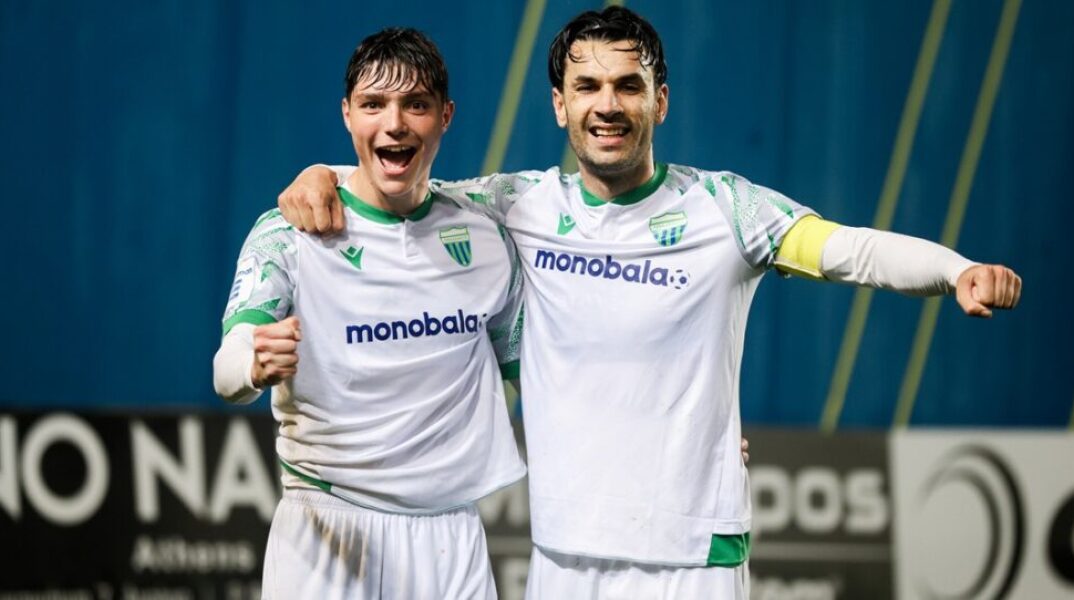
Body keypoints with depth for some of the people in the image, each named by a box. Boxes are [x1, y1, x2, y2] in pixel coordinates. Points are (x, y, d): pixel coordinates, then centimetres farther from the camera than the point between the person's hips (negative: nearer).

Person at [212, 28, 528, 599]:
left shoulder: (485, 240, 5)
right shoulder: (288, 233, -6)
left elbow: (515, 362, 19)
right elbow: (229, 369, -21)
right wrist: (257, 365, -43)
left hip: (452, 535, 3)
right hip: (326, 528, -3)